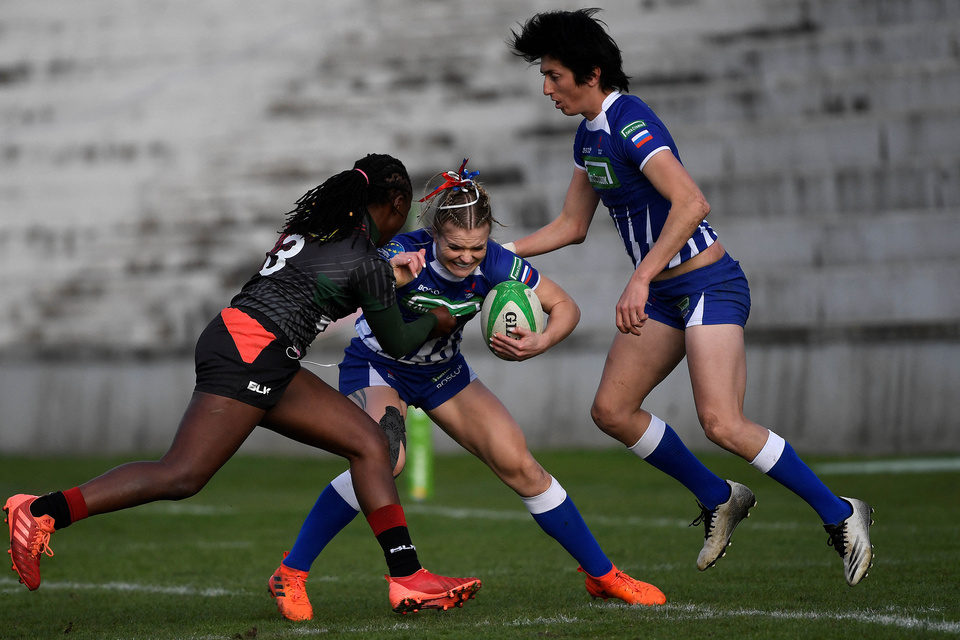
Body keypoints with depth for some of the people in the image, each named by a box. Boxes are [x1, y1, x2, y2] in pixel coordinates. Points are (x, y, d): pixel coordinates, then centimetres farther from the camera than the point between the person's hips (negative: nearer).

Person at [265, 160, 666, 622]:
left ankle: (602, 576, 12)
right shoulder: (406, 254, -32)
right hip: (377, 369, -4)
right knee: (385, 459, -31)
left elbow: (565, 307, -12)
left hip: (443, 372, 4)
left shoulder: (494, 264, -23)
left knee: (519, 466, -3)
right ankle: (291, 573, -19)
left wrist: (540, 343, -33)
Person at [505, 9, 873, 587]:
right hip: (664, 295, 10)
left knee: (723, 425, -20)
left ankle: (840, 515, -8)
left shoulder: (631, 124, -20)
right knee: (612, 410, 5)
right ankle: (719, 500, 18)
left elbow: (691, 203, -32)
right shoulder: (589, 135, 10)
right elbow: (571, 226, 20)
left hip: (709, 285, -10)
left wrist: (641, 279, -35)